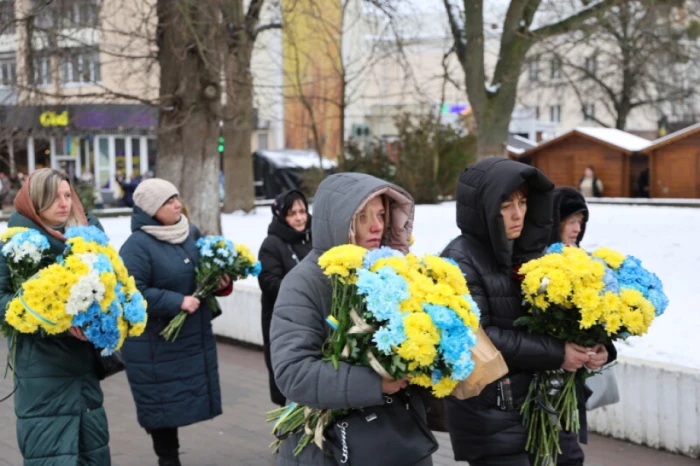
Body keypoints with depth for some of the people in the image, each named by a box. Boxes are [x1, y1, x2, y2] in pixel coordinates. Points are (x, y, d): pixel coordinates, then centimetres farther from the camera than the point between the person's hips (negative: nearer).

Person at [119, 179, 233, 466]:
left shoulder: (192, 233, 7)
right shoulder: (137, 245, -16)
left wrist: (222, 283, -2)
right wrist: (177, 302, -23)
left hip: (193, 338, 7)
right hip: (155, 345, -7)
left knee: (179, 402, 13)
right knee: (164, 405, 2)